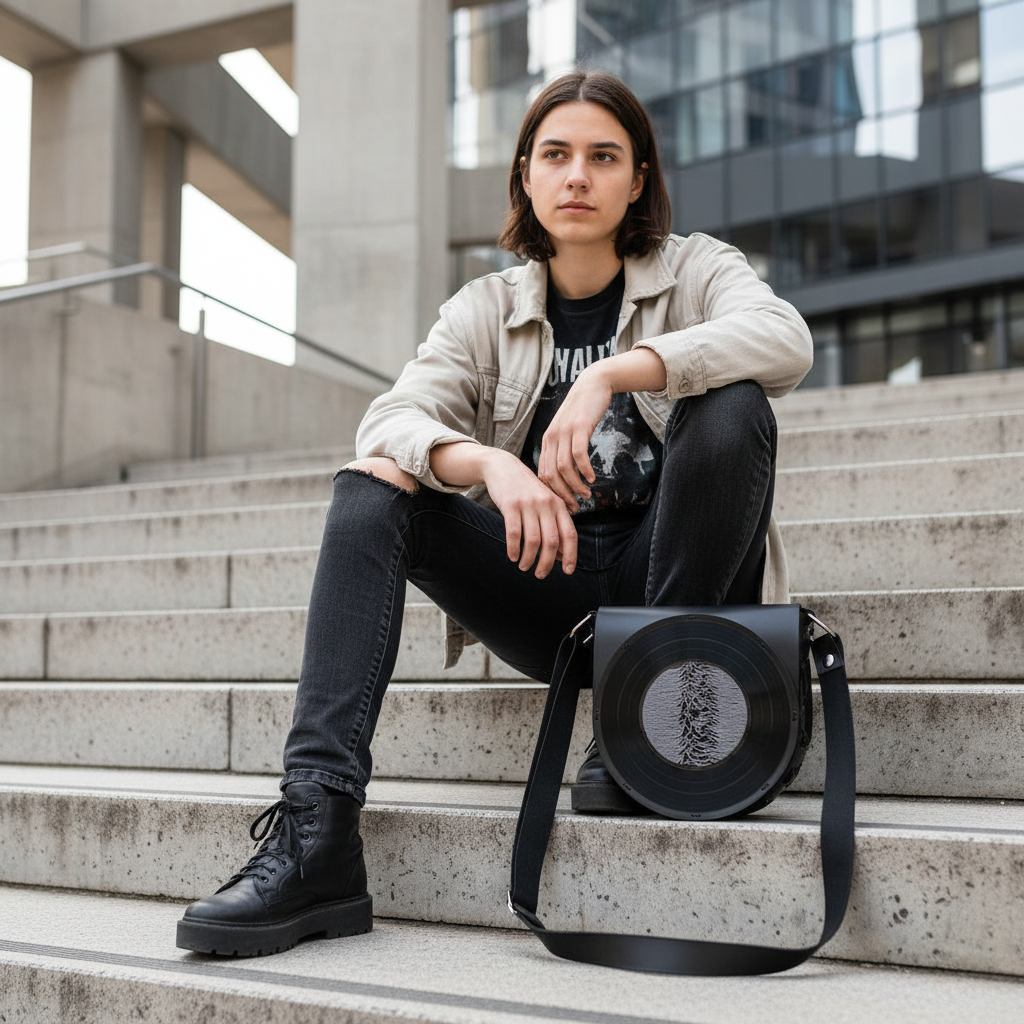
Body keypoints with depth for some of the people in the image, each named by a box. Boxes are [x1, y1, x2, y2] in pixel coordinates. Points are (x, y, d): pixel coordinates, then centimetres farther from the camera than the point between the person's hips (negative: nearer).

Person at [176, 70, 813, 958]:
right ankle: (319, 834, -30)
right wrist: (491, 463, -32)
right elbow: (392, 421, -10)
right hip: (547, 592, 2)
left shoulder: (695, 270, 3)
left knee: (729, 407, -27)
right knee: (371, 484, -19)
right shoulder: (488, 309, 7)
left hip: (670, 577, -2)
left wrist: (613, 372, -33)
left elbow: (785, 340, -21)